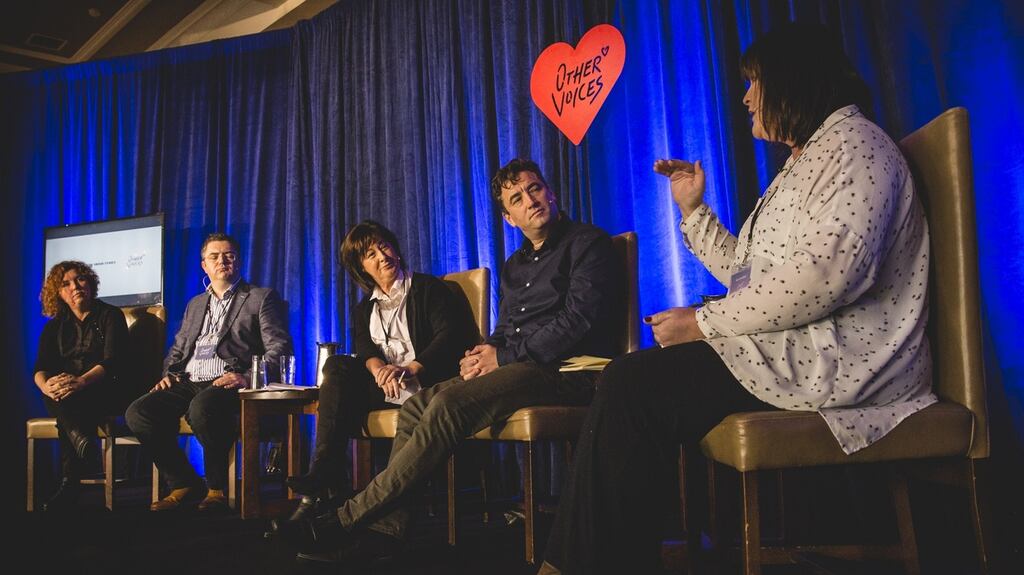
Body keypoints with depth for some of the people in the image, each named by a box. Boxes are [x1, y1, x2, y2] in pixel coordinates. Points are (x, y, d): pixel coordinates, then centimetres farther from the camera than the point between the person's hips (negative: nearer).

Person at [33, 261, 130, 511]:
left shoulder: (110, 315, 3)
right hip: (68, 400, 3)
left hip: (106, 392, -3)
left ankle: (69, 485, -40)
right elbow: (40, 369, 2)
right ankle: (81, 440, -52)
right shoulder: (55, 326, 16)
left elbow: (113, 361, -12)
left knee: (66, 394, -35)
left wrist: (81, 382, -32)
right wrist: (45, 385, -24)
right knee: (56, 391, -32)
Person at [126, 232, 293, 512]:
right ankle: (184, 484, -3)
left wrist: (247, 377, -19)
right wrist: (169, 373, 6)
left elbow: (279, 348, -3)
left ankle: (217, 487, -14)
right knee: (137, 413, -18)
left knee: (200, 408, -37)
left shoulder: (261, 298, 8)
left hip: (228, 383, -6)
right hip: (188, 383, 6)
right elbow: (177, 348, 29)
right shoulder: (195, 304, 28)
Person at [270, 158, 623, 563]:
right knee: (415, 407, -11)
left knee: (449, 405, -28)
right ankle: (386, 528, -18)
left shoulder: (587, 243, 0)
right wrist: (484, 355, -2)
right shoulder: (514, 265, 24)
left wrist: (503, 357, -11)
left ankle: (345, 520, -26)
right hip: (517, 366, 8)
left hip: (564, 369, -8)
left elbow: (579, 319, -12)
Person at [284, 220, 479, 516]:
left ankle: (321, 478, -27)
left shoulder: (428, 288, 7)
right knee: (337, 367, -21)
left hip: (426, 381, -4)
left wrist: (409, 370, -25)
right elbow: (365, 350, 4)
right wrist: (379, 369, -23)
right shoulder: (364, 310, 22)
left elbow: (449, 336, -8)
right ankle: (328, 480, -27)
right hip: (383, 386, 4)